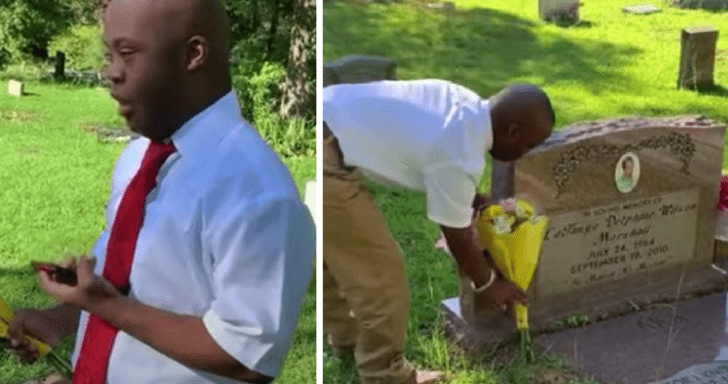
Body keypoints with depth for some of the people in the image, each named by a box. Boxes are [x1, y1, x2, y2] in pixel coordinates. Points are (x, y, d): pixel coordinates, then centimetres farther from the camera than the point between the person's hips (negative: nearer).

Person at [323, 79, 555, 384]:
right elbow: (458, 236, -4)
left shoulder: (465, 102, 6)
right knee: (381, 274, 3)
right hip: (325, 158, -10)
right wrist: (487, 283, 13)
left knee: (340, 251, 29)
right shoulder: (460, 157, -18)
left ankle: (347, 335, 51)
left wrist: (471, 199, 24)